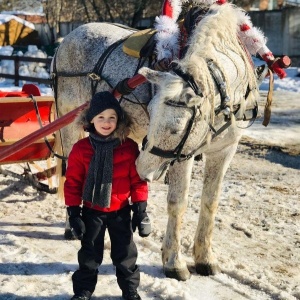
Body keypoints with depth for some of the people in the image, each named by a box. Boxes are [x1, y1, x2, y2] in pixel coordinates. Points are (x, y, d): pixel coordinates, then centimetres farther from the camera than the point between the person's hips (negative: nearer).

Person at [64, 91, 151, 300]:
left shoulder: (129, 147, -10)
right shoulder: (81, 149, -10)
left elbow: (138, 180, -4)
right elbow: (72, 182, -5)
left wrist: (140, 209, -6)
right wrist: (74, 212, -7)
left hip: (121, 211, 0)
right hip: (91, 211, 0)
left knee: (125, 253, 11)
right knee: (89, 254, 13)